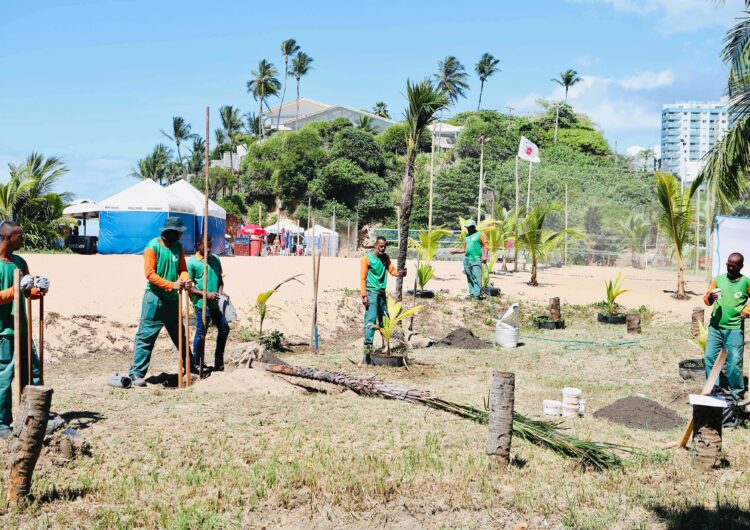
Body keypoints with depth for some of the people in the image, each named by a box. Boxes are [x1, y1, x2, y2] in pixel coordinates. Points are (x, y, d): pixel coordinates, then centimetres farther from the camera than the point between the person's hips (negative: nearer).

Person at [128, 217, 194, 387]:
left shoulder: (178, 246, 9)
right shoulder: (153, 246, -12)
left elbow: (182, 268, 12)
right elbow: (150, 273, -16)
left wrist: (185, 279, -11)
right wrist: (171, 285, -23)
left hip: (173, 298, 7)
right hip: (155, 298, -7)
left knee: (180, 334, 19)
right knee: (146, 336, -7)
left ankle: (189, 366, 32)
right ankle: (137, 373, -4)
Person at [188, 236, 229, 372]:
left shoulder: (215, 259, 9)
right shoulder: (192, 262, -8)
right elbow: (189, 286, -9)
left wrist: (220, 291, -2)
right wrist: (206, 294, -17)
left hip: (216, 303, 6)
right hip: (202, 304, -6)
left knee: (224, 328, 10)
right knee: (201, 334, 1)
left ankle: (219, 362, 23)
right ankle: (196, 363, 15)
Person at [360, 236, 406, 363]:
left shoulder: (385, 257, 12)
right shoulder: (367, 258, -7)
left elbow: (392, 270, 1)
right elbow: (362, 278, -9)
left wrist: (399, 273, -22)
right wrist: (364, 295, -16)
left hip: (382, 292, 7)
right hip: (371, 293, -7)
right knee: (371, 321, -13)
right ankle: (367, 348, -16)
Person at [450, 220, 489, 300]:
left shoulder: (480, 235, 3)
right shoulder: (467, 236, 21)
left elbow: (485, 246, -4)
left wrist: (485, 256, -17)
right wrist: (456, 251, 15)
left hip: (476, 259, -7)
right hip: (467, 259, 7)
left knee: (477, 277, -14)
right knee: (470, 278, 6)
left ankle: (477, 294, -17)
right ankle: (472, 293, 10)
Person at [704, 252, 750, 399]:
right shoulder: (718, 279, 5)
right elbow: (707, 301, 2)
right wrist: (710, 297, -20)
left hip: (734, 329, -3)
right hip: (715, 327, 3)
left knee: (734, 362, -3)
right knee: (710, 357, 5)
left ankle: (737, 393, 11)